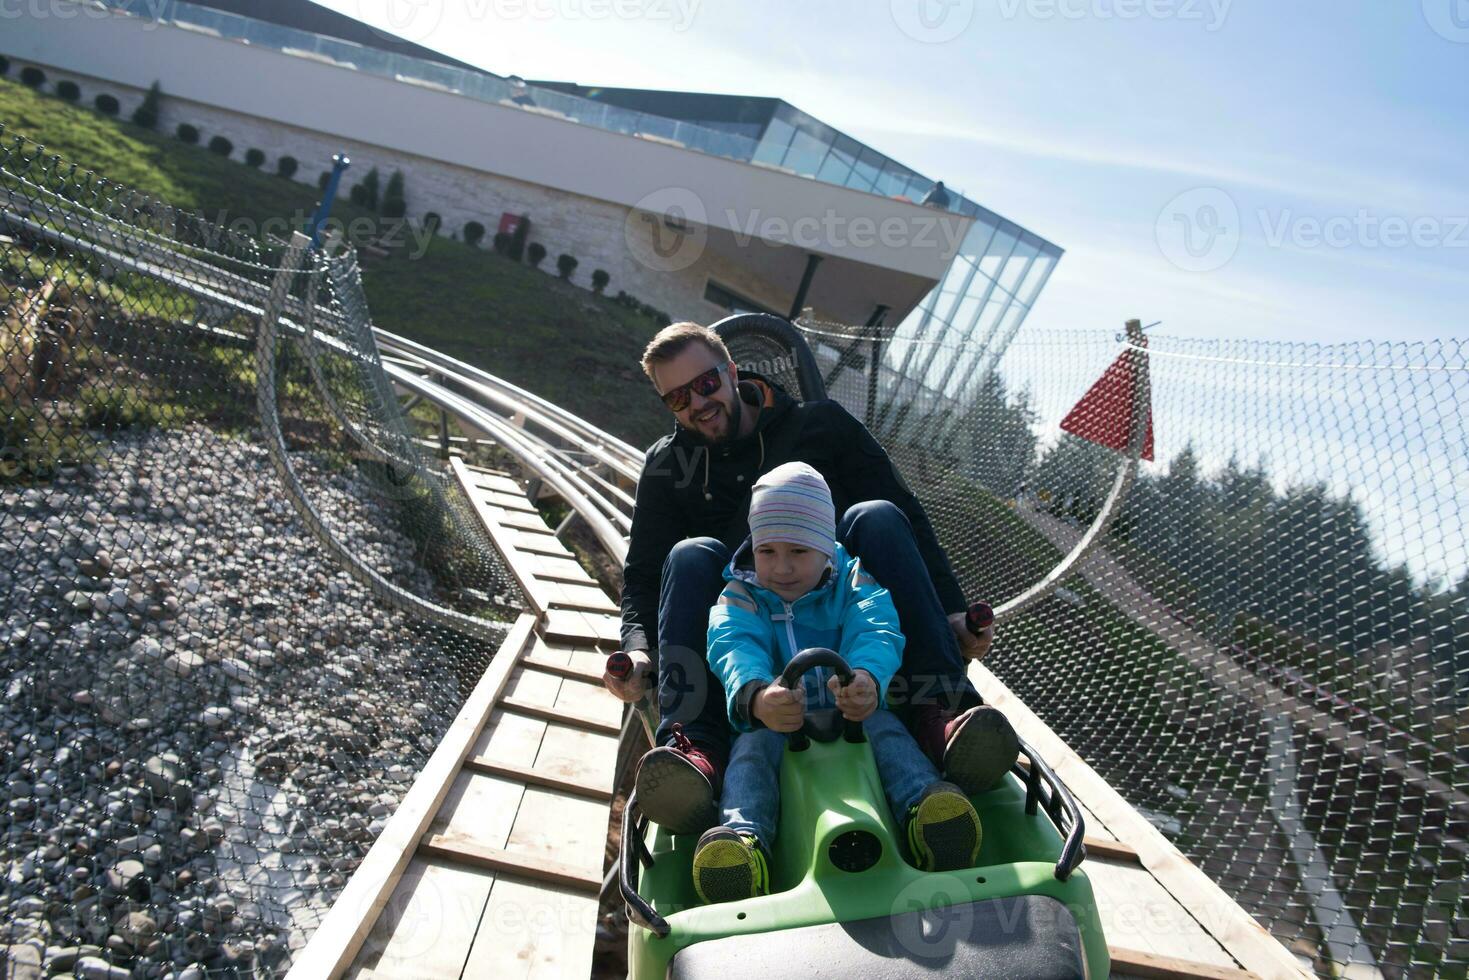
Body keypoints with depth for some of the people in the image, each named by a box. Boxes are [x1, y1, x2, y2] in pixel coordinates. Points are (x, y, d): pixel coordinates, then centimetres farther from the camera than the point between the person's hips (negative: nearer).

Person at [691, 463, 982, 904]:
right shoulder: (739, 598, 6)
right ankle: (742, 835, -56)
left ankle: (924, 804, -54)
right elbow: (733, 647, -18)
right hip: (772, 724, 0)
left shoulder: (855, 582, 7)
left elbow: (876, 633, -17)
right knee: (753, 744, -32)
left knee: (885, 726, -31)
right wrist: (755, 696, -46)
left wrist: (868, 678, -46)